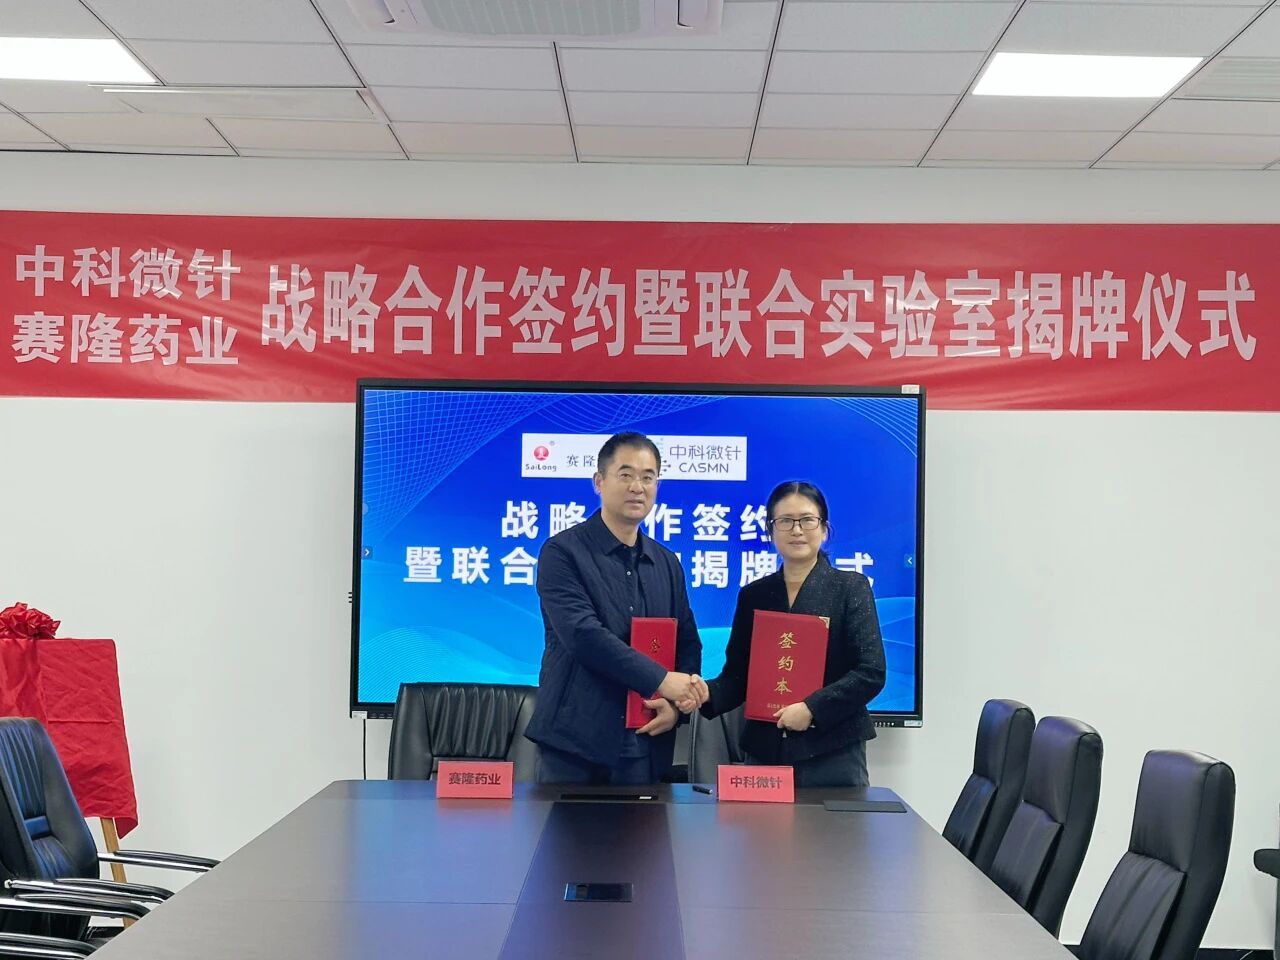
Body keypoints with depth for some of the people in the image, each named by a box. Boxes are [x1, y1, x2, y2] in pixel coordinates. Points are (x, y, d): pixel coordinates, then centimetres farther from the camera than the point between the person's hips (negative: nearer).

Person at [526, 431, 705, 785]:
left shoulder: (667, 563, 13)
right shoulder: (562, 552, -5)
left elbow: (688, 643, 14)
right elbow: (582, 634, -17)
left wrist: (676, 703, -5)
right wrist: (663, 680, -20)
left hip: (645, 743, 5)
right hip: (573, 741, -4)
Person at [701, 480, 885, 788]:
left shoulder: (851, 588, 0)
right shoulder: (753, 595, 10)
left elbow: (872, 671, -7)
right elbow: (738, 675, 10)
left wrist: (812, 708, -16)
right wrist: (707, 693, -11)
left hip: (833, 754, -3)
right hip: (765, 751, 3)